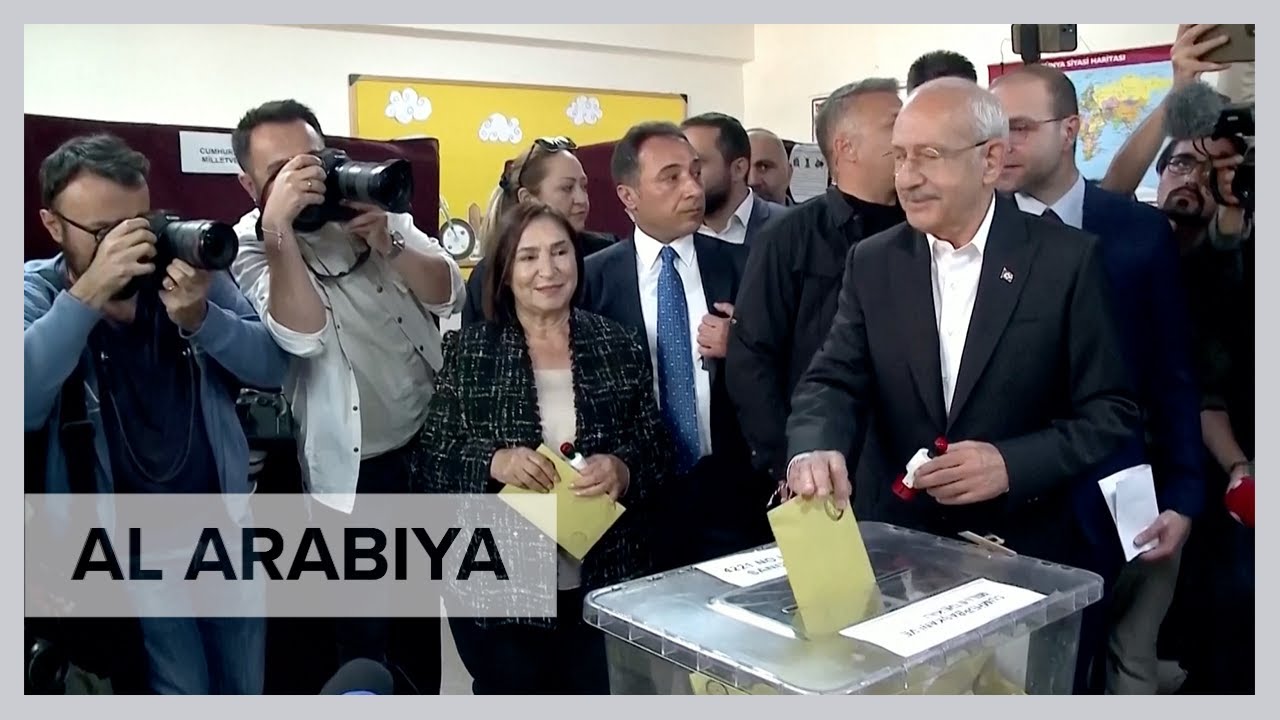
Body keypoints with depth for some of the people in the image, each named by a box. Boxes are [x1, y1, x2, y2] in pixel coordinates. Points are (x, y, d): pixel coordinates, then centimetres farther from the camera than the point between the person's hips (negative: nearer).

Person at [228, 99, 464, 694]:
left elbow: (450, 295, -5)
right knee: (366, 633, 8)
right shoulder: (252, 246, -7)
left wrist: (387, 243, -19)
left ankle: (426, 698, 42)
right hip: (355, 476, -4)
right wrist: (279, 225, -28)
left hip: (433, 451, 4)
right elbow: (302, 335, -25)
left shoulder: (375, 209, 3)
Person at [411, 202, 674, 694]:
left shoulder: (617, 346, 1)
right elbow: (429, 466, -3)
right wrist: (494, 463, -21)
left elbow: (658, 452, 3)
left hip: (606, 590, 2)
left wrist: (622, 471, -18)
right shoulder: (469, 352, -3)